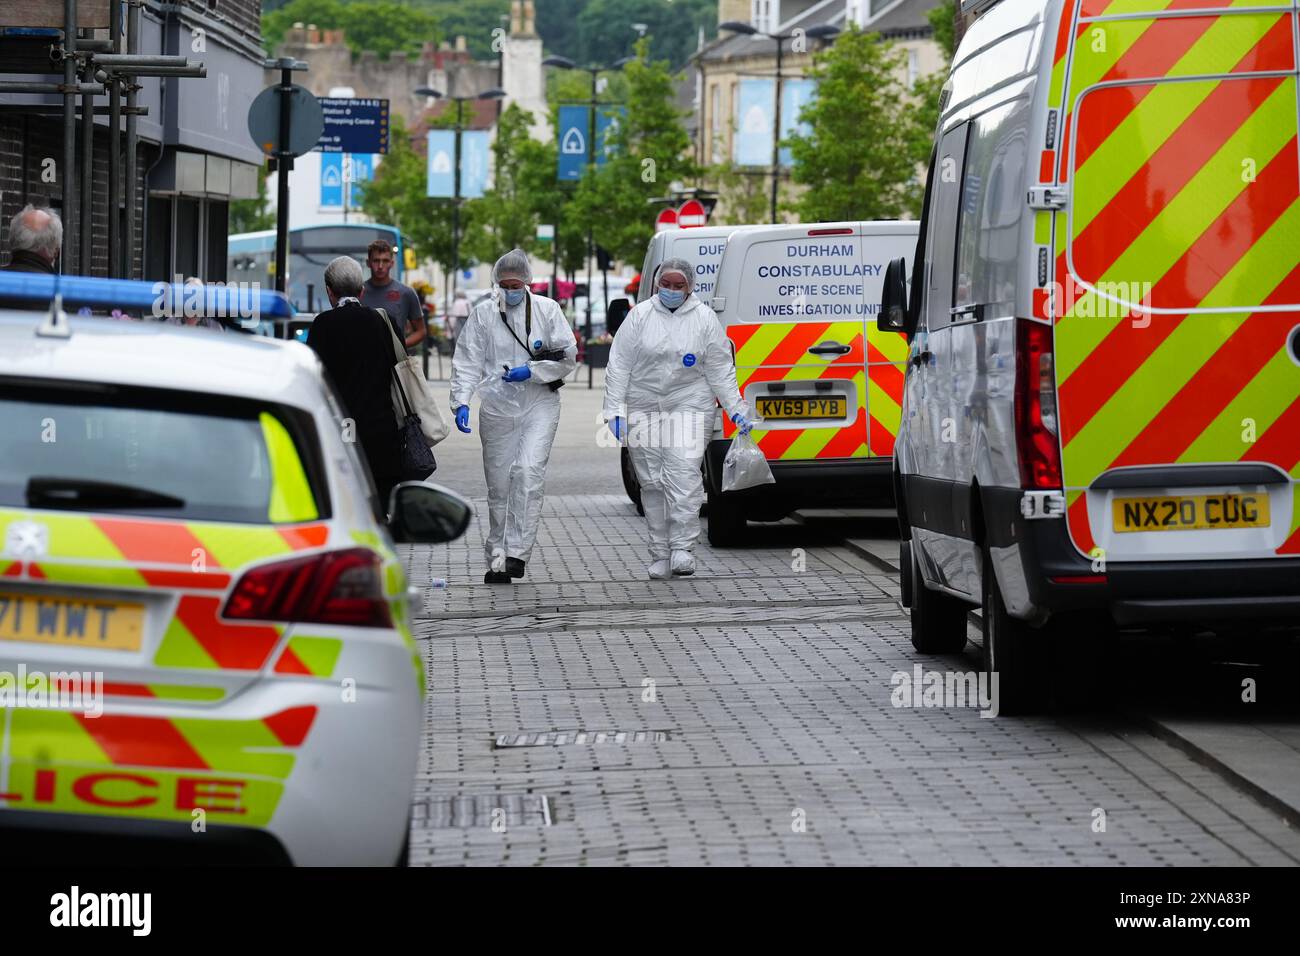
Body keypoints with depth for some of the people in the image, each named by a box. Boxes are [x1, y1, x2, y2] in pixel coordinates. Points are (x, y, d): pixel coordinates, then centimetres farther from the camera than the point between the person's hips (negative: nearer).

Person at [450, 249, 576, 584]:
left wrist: (531, 371, -11)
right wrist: (461, 402, -12)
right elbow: (467, 361, 1)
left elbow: (568, 356, 3)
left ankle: (517, 552, -19)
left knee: (529, 471, -19)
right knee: (499, 484, 6)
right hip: (497, 407, 2)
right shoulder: (483, 313, 3)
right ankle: (497, 559, 15)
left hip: (539, 405, -2)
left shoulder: (546, 310, 2)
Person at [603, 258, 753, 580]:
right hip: (643, 410, 2)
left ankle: (682, 549, -17)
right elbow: (619, 365, 3)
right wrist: (615, 410, -3)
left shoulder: (704, 319, 2)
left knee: (683, 475, -17)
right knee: (652, 483, 2)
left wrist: (736, 409, 2)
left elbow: (720, 370, 7)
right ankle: (659, 556, 8)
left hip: (689, 407, -1)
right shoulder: (640, 316, 2)